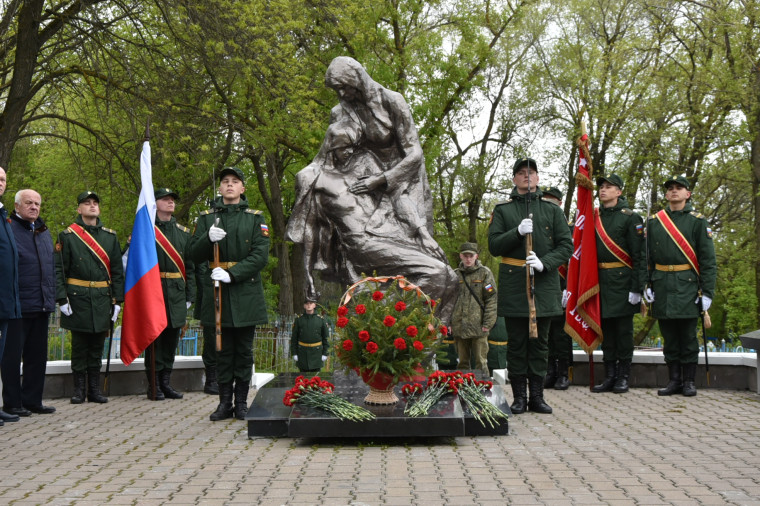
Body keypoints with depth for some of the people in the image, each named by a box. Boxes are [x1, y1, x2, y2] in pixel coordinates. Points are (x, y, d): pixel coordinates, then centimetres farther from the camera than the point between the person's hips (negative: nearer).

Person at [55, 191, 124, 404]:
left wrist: (117, 300, 4)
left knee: (97, 346, 8)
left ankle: (95, 389, 16)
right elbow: (59, 269, -3)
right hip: (78, 298, -3)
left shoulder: (110, 236, 10)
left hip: (103, 299, 3)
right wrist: (62, 298, -11)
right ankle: (79, 389, 11)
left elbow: (117, 271, 9)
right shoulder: (67, 236, 0)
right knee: (79, 346, 3)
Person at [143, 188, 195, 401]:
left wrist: (189, 296, 8)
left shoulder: (184, 232, 14)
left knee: (171, 341, 9)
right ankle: (154, 386, 6)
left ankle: (166, 383, 19)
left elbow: (189, 267, 14)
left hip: (177, 296, 5)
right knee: (154, 340, -2)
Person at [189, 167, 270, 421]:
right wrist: (208, 238, -16)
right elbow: (194, 255, 5)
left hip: (246, 292, -1)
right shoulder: (206, 217, 8)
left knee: (244, 350, 4)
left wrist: (232, 274, -18)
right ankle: (225, 402, 13)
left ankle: (241, 402, 13)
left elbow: (260, 256, -6)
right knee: (223, 350, 6)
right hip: (216, 291, 1)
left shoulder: (255, 218, 4)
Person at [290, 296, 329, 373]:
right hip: (303, 352, 1)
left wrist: (325, 353, -1)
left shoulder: (321, 319, 0)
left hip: (316, 352, -1)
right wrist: (294, 353, -2)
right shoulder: (298, 320, 1)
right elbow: (294, 338, 3)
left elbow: (325, 337, 3)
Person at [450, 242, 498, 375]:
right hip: (459, 327, 3)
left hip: (478, 327, -3)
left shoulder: (484, 273, 1)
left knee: (481, 362, 0)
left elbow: (491, 299, -3)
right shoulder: (455, 274, 10)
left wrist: (487, 324, -9)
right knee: (462, 361, 11)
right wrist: (448, 322, 6)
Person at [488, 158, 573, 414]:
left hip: (544, 283, 1)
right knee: (517, 343, 1)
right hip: (513, 284, -1)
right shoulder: (502, 210, 8)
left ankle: (537, 396, 12)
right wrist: (517, 232, -17)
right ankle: (519, 397, 9)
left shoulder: (553, 210, 10)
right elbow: (494, 246, -1)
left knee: (540, 342, 5)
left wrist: (544, 263, -13)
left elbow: (566, 246, 3)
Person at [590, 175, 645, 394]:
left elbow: (639, 254, -8)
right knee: (606, 329, 8)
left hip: (622, 280, -5)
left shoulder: (630, 217, -4)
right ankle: (609, 376, 14)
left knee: (624, 329, 1)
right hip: (601, 280, 5)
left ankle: (623, 377, 8)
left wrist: (636, 287, -14)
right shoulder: (594, 216, 12)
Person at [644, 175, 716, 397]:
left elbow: (708, 259, -1)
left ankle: (688, 381, 11)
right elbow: (647, 256, 11)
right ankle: (674, 380, 15)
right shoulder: (654, 221, 10)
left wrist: (707, 291, -8)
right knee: (669, 336, 7)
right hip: (662, 286, 3)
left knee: (688, 335, 1)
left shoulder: (698, 221, 2)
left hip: (687, 285, -3)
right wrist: (646, 285, 2)